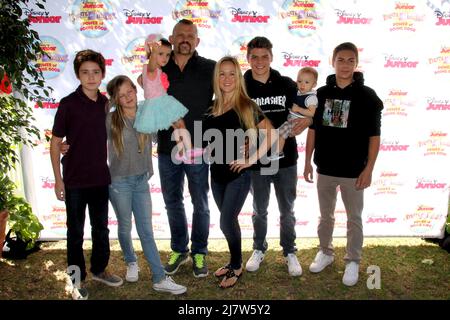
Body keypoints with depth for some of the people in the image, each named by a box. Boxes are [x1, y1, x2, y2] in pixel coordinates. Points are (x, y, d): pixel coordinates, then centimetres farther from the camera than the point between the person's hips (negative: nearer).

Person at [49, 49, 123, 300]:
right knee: (76, 231, 9)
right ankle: (77, 279, 24)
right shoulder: (68, 104, -10)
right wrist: (58, 178, -9)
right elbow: (55, 142, -6)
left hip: (101, 178, 4)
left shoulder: (107, 103, 2)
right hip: (75, 179, -4)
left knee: (101, 227, 16)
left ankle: (100, 269, 35)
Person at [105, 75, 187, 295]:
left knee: (146, 230, 4)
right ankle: (131, 262, 40)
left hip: (141, 180, 2)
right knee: (125, 226, 13)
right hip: (119, 182, -2)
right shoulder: (110, 121, -9)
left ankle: (159, 279, 7)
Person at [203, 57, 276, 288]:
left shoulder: (247, 106, -8)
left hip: (238, 174, -5)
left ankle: (236, 267, 16)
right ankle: (234, 261, 33)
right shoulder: (212, 108, 6)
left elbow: (271, 134, -9)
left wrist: (253, 158, -13)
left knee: (226, 222, -5)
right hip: (217, 173, 5)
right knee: (229, 221, 16)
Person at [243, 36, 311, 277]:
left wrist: (307, 120, -16)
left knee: (287, 211, 14)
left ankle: (290, 252, 32)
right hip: (256, 161, 0)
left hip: (286, 159, 1)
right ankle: (259, 250, 36)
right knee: (259, 211, 16)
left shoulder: (287, 85, -1)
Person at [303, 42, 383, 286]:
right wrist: (308, 161, 4)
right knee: (325, 216, 17)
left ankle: (353, 261, 28)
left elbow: (374, 135, -6)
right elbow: (312, 129, 7)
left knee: (354, 219, 11)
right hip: (325, 169, 3)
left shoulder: (367, 96, -7)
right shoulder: (321, 93, 2)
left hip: (353, 171, -2)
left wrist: (369, 169, -11)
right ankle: (325, 252, 36)